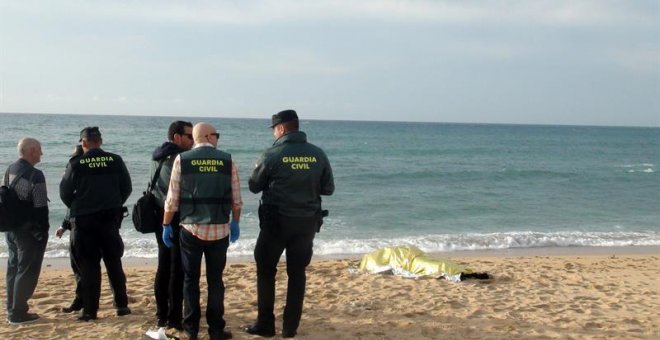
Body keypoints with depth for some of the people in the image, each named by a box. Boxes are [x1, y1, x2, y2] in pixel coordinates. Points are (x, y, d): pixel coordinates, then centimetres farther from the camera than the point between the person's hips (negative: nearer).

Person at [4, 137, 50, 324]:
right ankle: (18, 313, 3)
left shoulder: (10, 170, 7)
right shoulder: (34, 175, -18)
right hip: (29, 230, -8)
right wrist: (43, 231, -10)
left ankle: (12, 309, 25)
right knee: (27, 271, 0)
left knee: (13, 268, 16)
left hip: (10, 228, 8)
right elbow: (40, 206, -19)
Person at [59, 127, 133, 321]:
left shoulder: (76, 164, -8)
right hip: (110, 218, 2)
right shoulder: (115, 161, -2)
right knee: (114, 262, 13)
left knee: (89, 265, 5)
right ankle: (122, 305, 16)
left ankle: (90, 310, 5)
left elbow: (65, 193, -2)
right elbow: (127, 188, 2)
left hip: (84, 219, -2)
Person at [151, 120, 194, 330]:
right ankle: (174, 318, 1)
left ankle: (162, 315, 19)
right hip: (176, 219, -9)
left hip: (160, 216, 9)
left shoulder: (158, 157, 13)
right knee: (178, 269, -3)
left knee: (164, 267, 14)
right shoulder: (178, 159, -15)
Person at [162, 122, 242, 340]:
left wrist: (166, 225, 7)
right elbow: (236, 199, 2)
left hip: (191, 228, 0)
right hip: (219, 230, 1)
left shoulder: (182, 159, -2)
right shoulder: (227, 160, 0)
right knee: (215, 280, 10)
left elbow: (172, 199, -3)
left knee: (190, 279, 12)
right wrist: (235, 223, 16)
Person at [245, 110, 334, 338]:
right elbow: (328, 189, 6)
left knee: (266, 270, 11)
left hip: (277, 221, -3)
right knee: (297, 273, 12)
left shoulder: (272, 155, -10)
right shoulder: (318, 154, -1)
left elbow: (254, 186, 1)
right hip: (307, 222, 3)